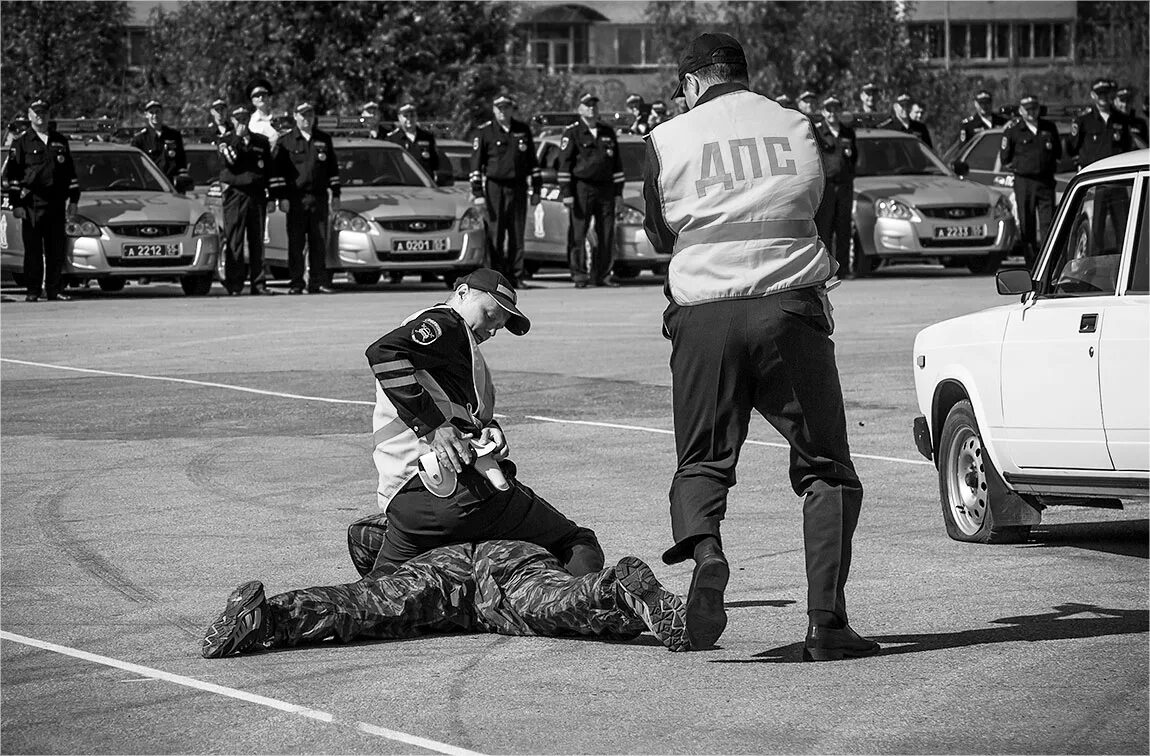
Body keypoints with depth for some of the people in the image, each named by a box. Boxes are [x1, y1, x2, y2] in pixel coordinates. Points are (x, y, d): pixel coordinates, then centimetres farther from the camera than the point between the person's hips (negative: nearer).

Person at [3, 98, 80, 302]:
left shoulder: (60, 142, 16)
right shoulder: (21, 143, 4)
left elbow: (70, 173, 20)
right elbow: (11, 176, 0)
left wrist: (73, 199, 12)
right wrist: (16, 204, -7)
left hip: (56, 204, 3)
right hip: (31, 206, -3)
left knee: (57, 249, 2)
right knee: (33, 250, -2)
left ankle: (54, 289, 8)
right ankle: (33, 291, 2)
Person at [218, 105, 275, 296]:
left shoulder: (262, 141, 16)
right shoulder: (225, 141, 10)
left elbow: (270, 170, 14)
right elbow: (230, 160, -11)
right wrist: (238, 139, -7)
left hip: (257, 195, 2)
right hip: (235, 194, -2)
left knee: (257, 242, 2)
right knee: (234, 242, -6)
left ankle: (258, 283, 6)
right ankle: (234, 285, -5)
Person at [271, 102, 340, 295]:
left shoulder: (324, 140, 14)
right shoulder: (286, 142, 4)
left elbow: (333, 169, 18)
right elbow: (277, 171, 1)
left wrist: (335, 195, 12)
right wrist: (281, 197, -7)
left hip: (319, 198, 3)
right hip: (296, 198, -3)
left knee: (319, 243, 1)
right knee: (296, 243, -3)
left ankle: (318, 282, 4)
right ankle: (296, 283, -1)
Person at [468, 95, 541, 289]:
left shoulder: (523, 130, 11)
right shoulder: (484, 132, 1)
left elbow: (532, 162, 16)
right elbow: (476, 164, -2)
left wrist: (536, 189, 12)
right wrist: (477, 193, -8)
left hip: (518, 187, 3)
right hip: (494, 187, -3)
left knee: (517, 235, 2)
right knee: (495, 235, -5)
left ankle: (516, 276, 5)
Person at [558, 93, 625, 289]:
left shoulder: (608, 133, 16)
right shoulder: (572, 133, 1)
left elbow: (617, 164, 18)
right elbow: (564, 164, -2)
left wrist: (618, 192, 13)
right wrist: (566, 193, -9)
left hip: (606, 189, 4)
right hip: (581, 189, -4)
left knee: (606, 235, 2)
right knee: (578, 235, -6)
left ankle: (602, 275, 9)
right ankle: (579, 275, -3)